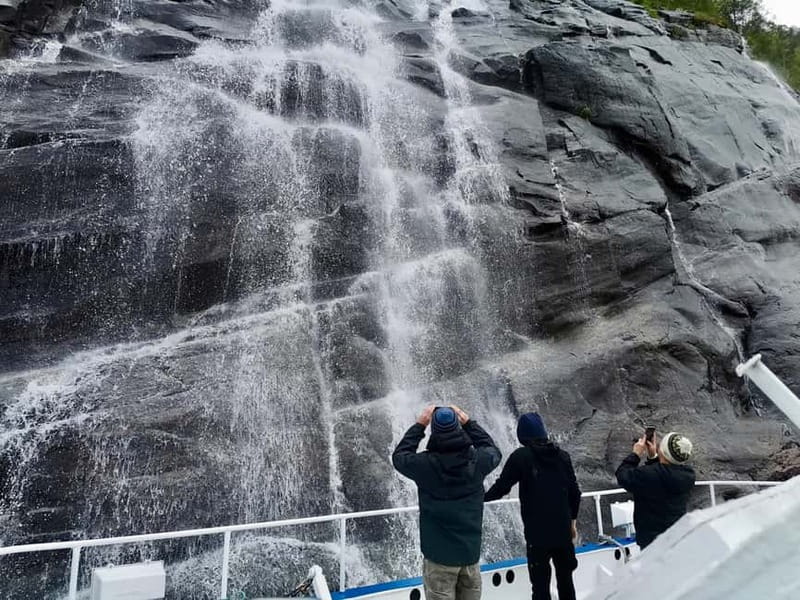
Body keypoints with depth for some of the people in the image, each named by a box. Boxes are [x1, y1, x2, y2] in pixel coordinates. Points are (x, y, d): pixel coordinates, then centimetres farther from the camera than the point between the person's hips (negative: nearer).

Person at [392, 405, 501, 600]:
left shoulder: (425, 464, -17)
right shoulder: (477, 460, -11)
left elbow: (399, 455, 5)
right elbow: (492, 450, 13)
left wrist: (419, 425, 5)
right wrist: (468, 422, 11)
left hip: (439, 555, -2)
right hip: (470, 553, 3)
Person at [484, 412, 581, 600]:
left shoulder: (521, 456, -11)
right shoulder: (562, 455, 2)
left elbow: (501, 487, -10)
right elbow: (575, 493, 6)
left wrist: (483, 497, 8)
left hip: (537, 534, -4)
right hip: (563, 531, 4)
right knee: (565, 581, 20)